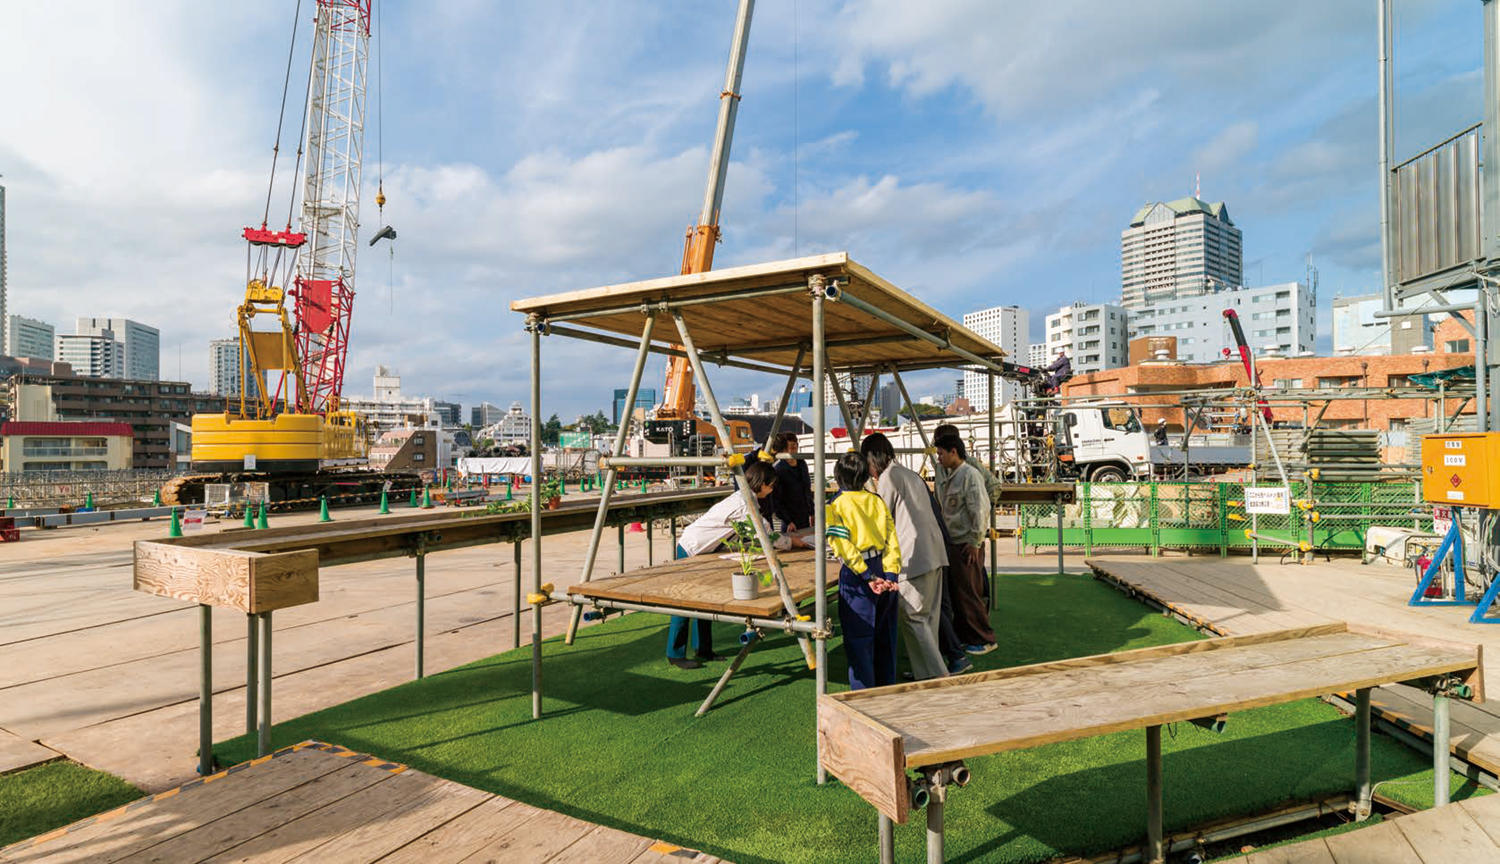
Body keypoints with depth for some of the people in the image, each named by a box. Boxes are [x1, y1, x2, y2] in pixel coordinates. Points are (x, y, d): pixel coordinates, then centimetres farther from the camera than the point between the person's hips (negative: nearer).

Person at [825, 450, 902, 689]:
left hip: (857, 574, -5)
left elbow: (843, 546, -16)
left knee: (858, 639, 4)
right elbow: (892, 539, 1)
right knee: (884, 635, 18)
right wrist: (891, 574, -4)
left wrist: (868, 577, -16)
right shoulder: (877, 501, 7)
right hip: (883, 571, 5)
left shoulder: (835, 506, -5)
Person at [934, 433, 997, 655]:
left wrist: (975, 542, -18)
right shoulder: (951, 476, 14)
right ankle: (964, 636, 25)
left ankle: (984, 639, 11)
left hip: (967, 545, -9)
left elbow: (981, 510, -19)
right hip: (952, 544, 9)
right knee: (956, 593, 14)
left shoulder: (970, 474, -14)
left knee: (969, 594, -2)